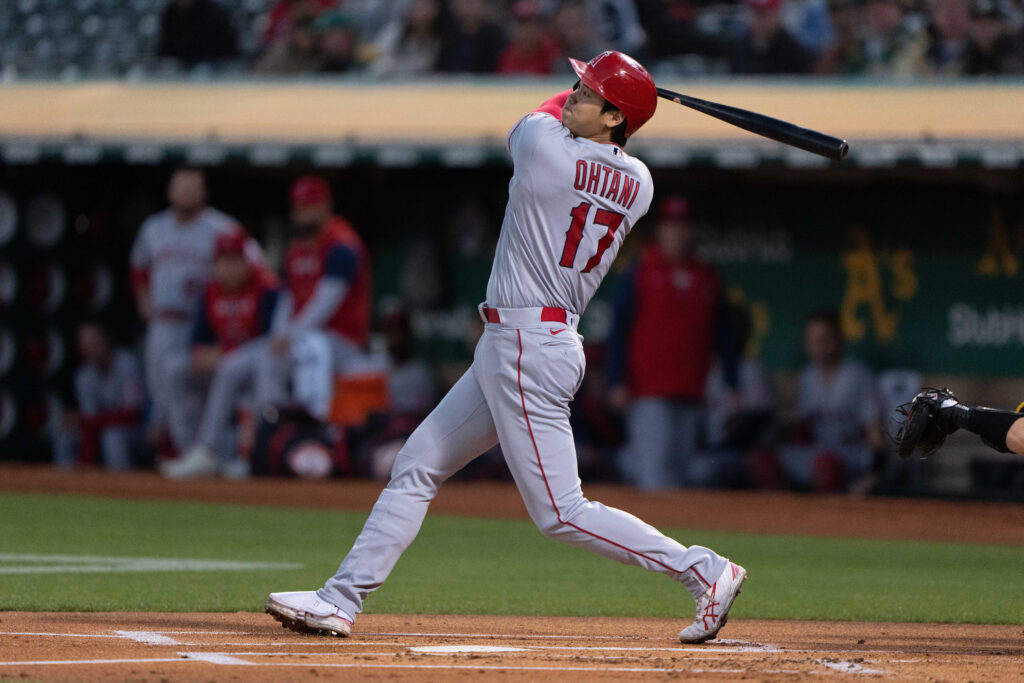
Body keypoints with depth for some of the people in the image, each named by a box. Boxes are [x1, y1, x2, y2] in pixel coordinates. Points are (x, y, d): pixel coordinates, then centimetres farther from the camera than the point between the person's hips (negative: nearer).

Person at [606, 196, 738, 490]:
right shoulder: (639, 275, 1)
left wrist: (731, 385, 9)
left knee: (679, 467, 5)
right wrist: (618, 383, -9)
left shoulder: (708, 279, 12)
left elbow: (722, 336, 15)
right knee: (656, 465, -13)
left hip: (690, 396, 4)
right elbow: (619, 331, -1)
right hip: (649, 394, -4)